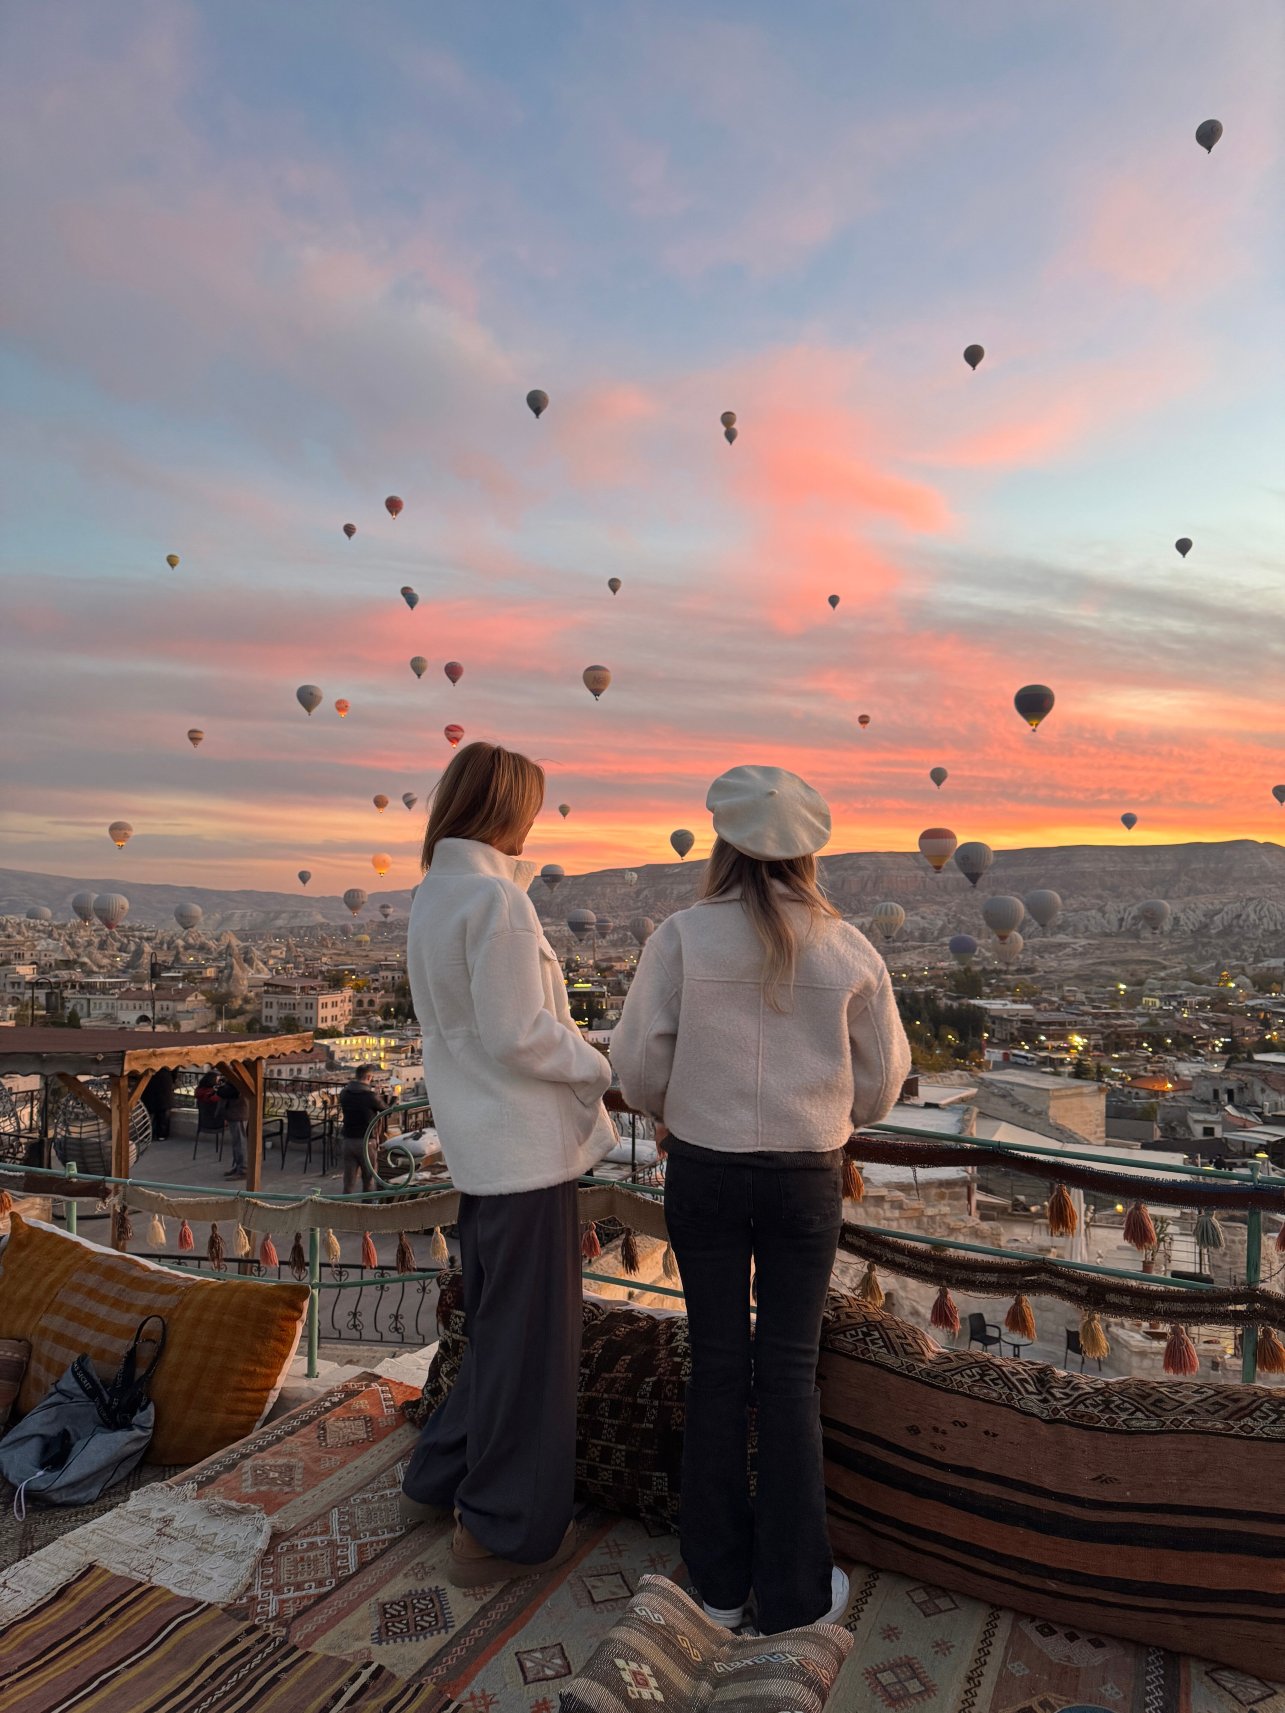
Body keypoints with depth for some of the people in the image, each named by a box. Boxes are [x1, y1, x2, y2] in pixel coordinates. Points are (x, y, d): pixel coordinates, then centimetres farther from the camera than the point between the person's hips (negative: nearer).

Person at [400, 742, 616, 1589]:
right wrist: (605, 1068, -7)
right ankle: (505, 1530, 22)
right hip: (525, 1143, -9)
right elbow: (519, 1035, -22)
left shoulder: (432, 896, 9)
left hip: (478, 1139, 9)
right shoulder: (495, 899, -20)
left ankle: (441, 1475, 40)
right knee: (531, 1333, 6)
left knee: (496, 1320, 25)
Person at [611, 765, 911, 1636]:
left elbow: (641, 1060, -8)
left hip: (703, 1173, 0)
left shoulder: (682, 936, -12)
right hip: (806, 1178, 0)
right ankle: (795, 1590, 23)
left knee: (718, 1365, 15)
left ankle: (722, 1576, 29)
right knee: (788, 1373, 13)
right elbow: (881, 1081, 1)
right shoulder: (849, 950, -7)